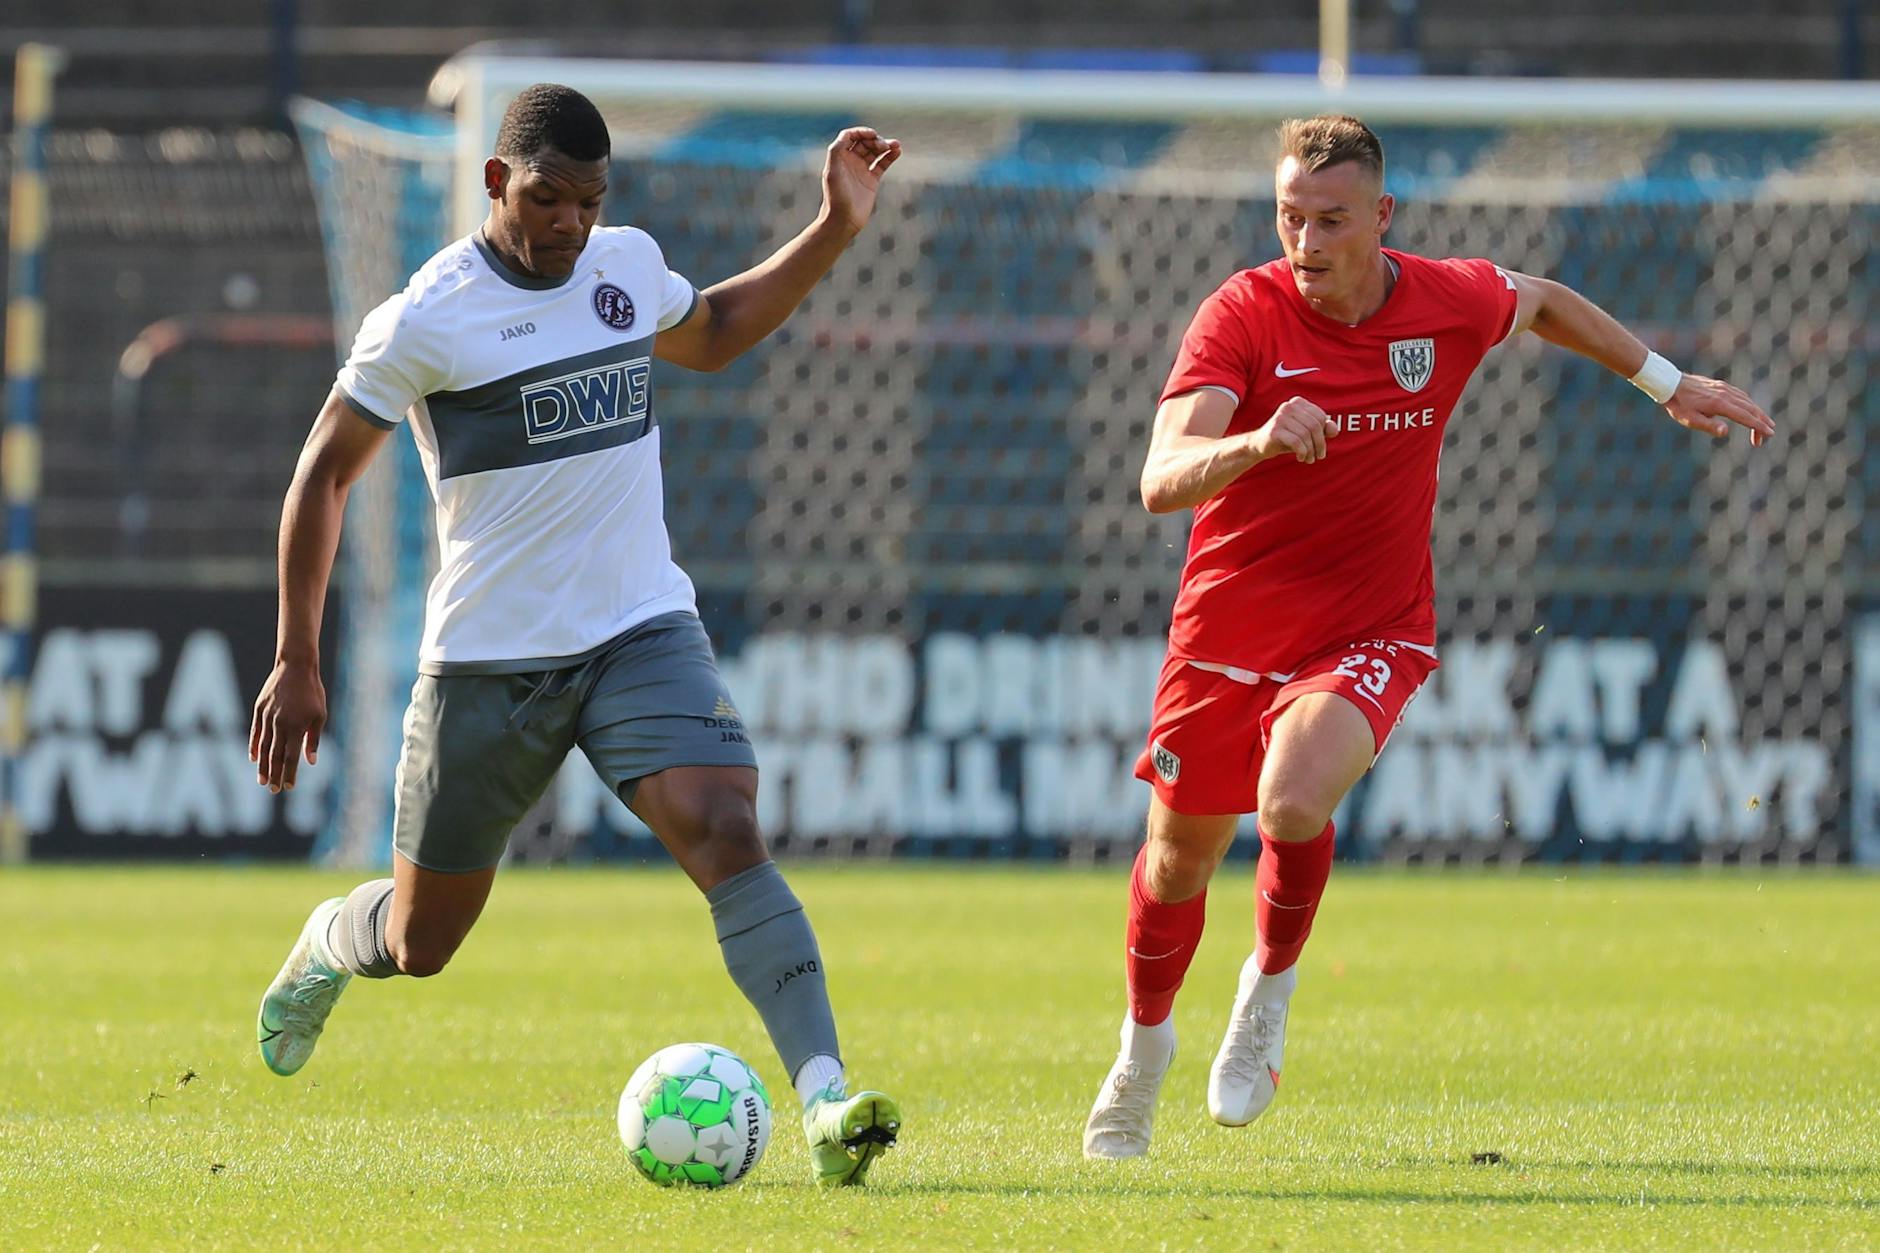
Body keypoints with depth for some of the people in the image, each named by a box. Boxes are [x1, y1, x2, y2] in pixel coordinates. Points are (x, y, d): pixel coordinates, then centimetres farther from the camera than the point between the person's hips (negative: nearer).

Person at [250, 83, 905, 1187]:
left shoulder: (627, 265, 4)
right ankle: (327, 948, 48)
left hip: (644, 630, 3)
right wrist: (297, 665, -4)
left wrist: (837, 228, 19)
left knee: (727, 834, -24)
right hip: (488, 660, -3)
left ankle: (826, 1102, -33)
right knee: (420, 944, 10)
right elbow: (324, 474, -2)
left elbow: (710, 333, 28)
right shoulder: (427, 319, -11)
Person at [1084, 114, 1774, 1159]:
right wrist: (1254, 442, -50)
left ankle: (1271, 993, -1)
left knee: (1294, 802, -30)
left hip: (1372, 631, -1)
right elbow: (1162, 480, -30)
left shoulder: (1451, 303, -9)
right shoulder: (1243, 314, -18)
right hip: (1231, 626, 1)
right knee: (1180, 860, 13)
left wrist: (1670, 384, 21)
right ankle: (1143, 1055, 42)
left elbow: (1542, 303, 17)